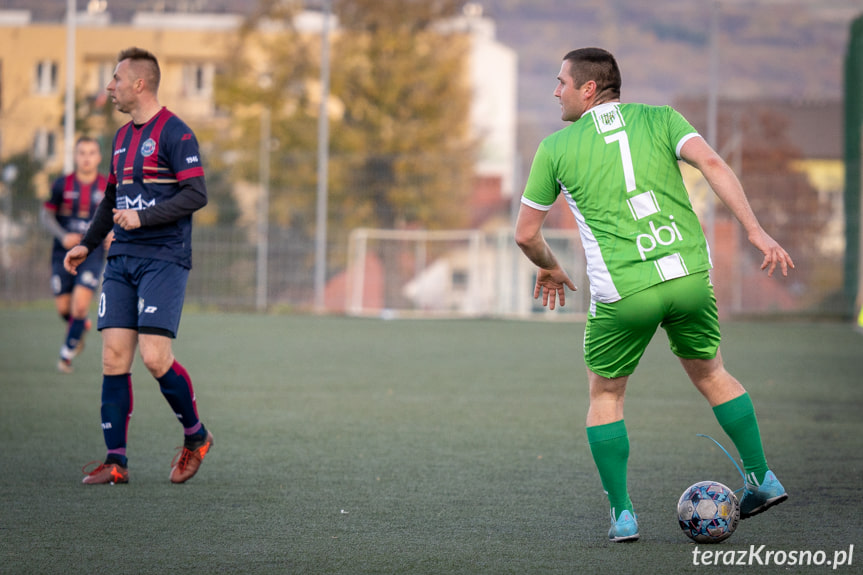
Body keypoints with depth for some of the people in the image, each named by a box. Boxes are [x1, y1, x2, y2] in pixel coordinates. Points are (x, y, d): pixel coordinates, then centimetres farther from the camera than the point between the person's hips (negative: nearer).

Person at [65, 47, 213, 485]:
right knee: (114, 358, -1)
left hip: (163, 260, -7)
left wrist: (142, 218, -20)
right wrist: (87, 244, 24)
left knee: (154, 358, -14)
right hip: (121, 260, 7)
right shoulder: (122, 137, 18)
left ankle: (196, 436, 9)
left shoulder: (175, 134, -7)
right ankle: (116, 461, 1)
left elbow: (196, 194, -15)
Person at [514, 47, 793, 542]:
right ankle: (762, 479, 23)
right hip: (689, 275, 2)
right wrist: (756, 231, -10)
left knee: (605, 394, 17)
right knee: (710, 373, 25)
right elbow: (711, 163, -9)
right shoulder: (659, 119, 9)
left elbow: (526, 234, 12)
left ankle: (622, 514, 11)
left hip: (623, 293, -2)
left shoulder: (556, 148, 6)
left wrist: (550, 269, 33)